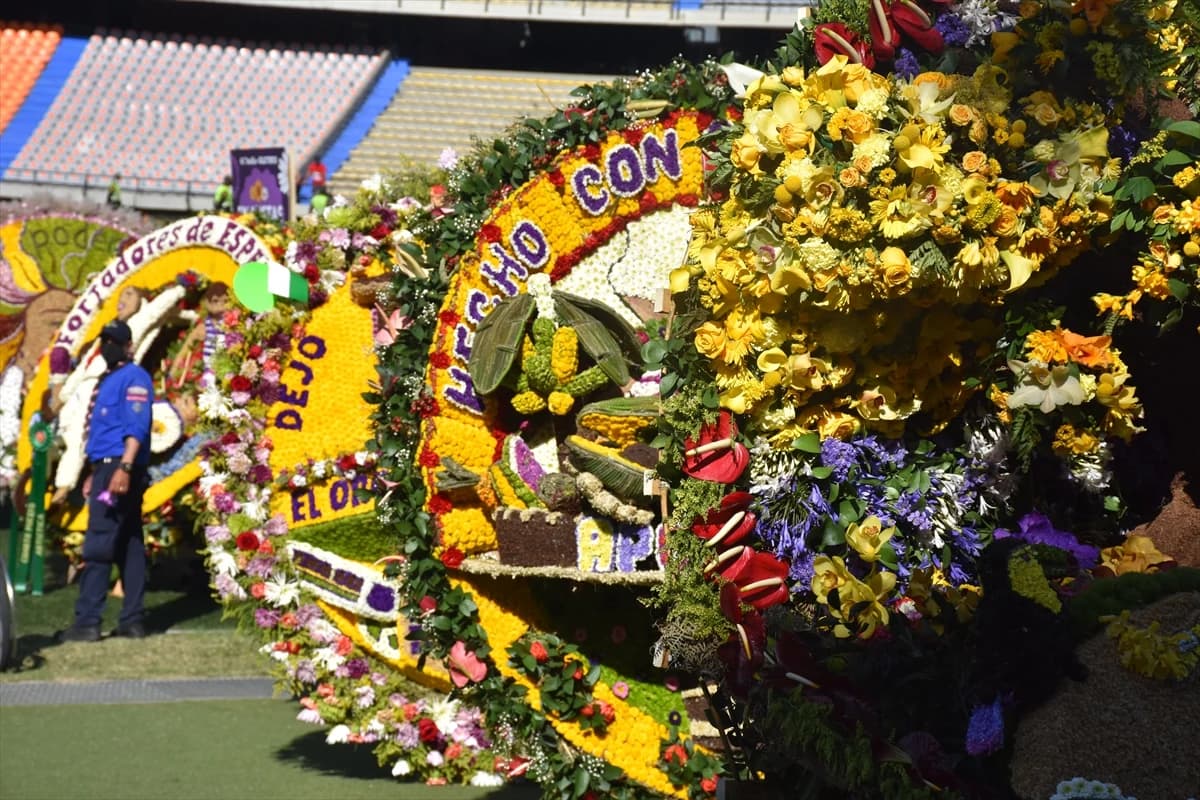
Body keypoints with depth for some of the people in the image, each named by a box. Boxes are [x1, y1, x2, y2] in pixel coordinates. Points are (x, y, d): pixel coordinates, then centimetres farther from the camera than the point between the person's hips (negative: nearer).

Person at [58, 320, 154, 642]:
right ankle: (132, 620, 10)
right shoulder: (108, 380, 22)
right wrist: (95, 474, 24)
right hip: (108, 467, 10)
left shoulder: (134, 378, -8)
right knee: (129, 546, 9)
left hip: (120, 467, -10)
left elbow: (137, 428, -20)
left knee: (98, 545, -13)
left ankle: (87, 621, -15)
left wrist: (124, 468, -29)